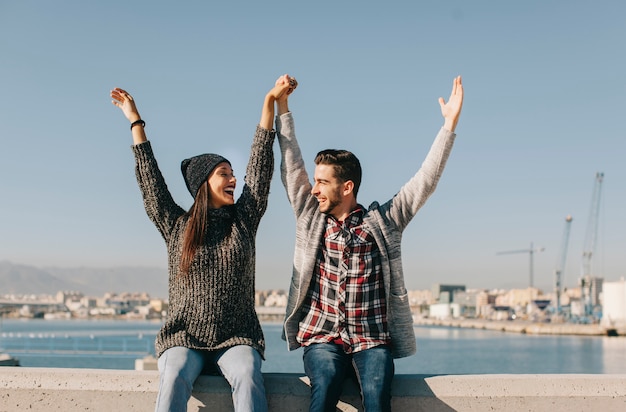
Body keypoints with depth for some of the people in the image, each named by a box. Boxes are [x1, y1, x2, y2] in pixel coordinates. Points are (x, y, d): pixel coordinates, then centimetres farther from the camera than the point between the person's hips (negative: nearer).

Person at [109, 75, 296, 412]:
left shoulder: (243, 220, 10)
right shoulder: (176, 226, 9)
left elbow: (260, 161, 6)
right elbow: (149, 177, 10)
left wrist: (270, 101, 4)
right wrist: (135, 122, 13)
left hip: (237, 339, 0)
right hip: (185, 338, 0)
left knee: (248, 376, -32)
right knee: (174, 378, -32)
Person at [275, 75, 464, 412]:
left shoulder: (383, 221, 7)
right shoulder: (311, 218, 11)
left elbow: (425, 180, 1)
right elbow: (291, 165, 10)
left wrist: (450, 124, -4)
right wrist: (282, 105, 9)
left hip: (373, 340, 0)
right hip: (323, 337, 1)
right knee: (326, 383, -31)